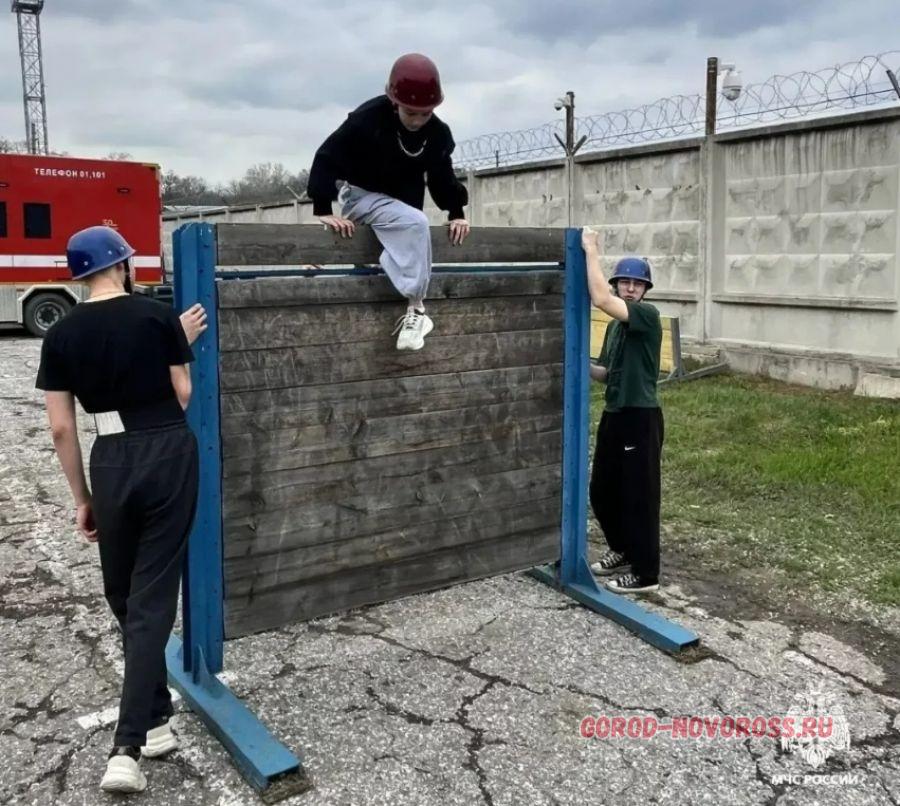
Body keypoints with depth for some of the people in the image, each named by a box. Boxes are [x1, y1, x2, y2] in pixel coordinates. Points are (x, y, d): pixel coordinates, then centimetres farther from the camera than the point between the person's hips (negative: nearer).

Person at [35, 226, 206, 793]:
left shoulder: (61, 335, 2)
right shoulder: (159, 316, -4)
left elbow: (62, 428, 2)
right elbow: (183, 396, 1)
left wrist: (82, 498, 11)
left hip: (113, 462, 2)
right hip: (170, 454, -1)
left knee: (123, 598, 20)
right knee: (152, 598, 0)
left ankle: (155, 720, 31)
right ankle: (127, 748, -4)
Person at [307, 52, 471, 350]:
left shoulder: (438, 133, -9)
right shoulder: (367, 119, -25)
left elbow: (442, 176, 7)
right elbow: (327, 158, -24)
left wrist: (456, 212, -4)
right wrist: (323, 209, -30)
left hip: (401, 204, 7)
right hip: (363, 196, -7)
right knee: (415, 224, -29)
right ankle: (415, 308, -30)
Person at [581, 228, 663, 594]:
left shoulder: (648, 316, -12)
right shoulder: (615, 326, 13)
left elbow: (600, 300, -26)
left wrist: (591, 251, -19)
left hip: (641, 418, -9)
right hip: (614, 415, 9)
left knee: (639, 496, -2)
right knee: (602, 491, 16)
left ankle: (645, 573, 10)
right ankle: (622, 551, 35)